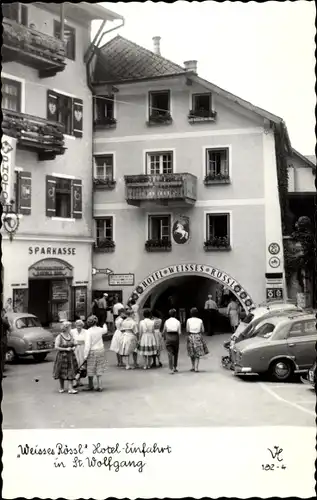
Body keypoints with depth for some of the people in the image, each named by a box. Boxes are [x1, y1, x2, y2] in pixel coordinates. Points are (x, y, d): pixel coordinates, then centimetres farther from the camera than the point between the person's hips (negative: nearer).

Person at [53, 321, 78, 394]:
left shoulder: (71, 336, 5)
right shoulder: (59, 337, -12)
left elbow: (73, 344, 15)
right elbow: (56, 347, -16)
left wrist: (73, 348, -7)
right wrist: (66, 349, -19)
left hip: (71, 356, 4)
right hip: (62, 357, -4)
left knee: (71, 372, -4)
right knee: (62, 373, 9)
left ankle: (70, 389, -5)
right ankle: (61, 388, 26)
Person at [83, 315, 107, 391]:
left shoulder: (88, 332, -17)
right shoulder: (99, 329, -1)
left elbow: (87, 345, -20)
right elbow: (105, 330, 25)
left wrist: (85, 355, -14)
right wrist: (105, 326, 48)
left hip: (92, 352, -4)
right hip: (101, 350, 4)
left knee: (91, 369, 11)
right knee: (99, 369, 11)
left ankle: (91, 386, 25)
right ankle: (99, 386, 10)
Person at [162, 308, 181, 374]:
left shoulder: (166, 321, 3)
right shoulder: (177, 322, -1)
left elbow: (164, 331, 7)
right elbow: (179, 332, -4)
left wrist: (164, 337, 23)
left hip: (168, 337, 0)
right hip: (175, 337, 0)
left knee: (170, 354, -2)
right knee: (175, 354, 17)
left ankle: (171, 369, -11)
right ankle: (175, 368, 24)